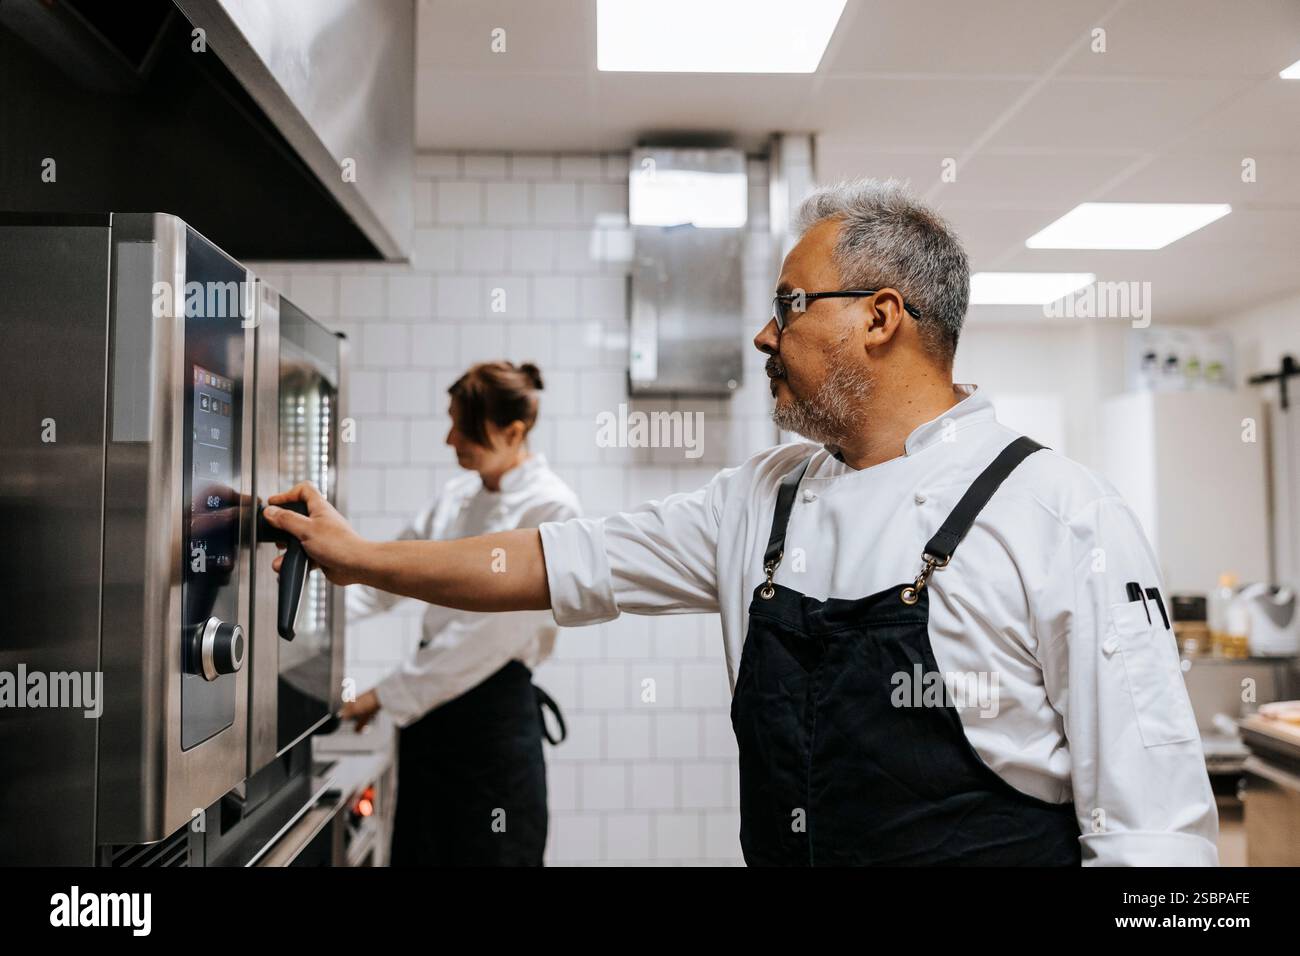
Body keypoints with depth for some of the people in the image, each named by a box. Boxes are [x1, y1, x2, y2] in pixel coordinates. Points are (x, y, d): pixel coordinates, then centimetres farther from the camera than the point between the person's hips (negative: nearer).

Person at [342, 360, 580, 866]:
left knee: (489, 853, 6)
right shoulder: (458, 495, 7)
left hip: (494, 703, -7)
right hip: (431, 699, 7)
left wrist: (389, 695, -17)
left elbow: (495, 629, -21)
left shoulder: (551, 509, -16)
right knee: (417, 849, 18)